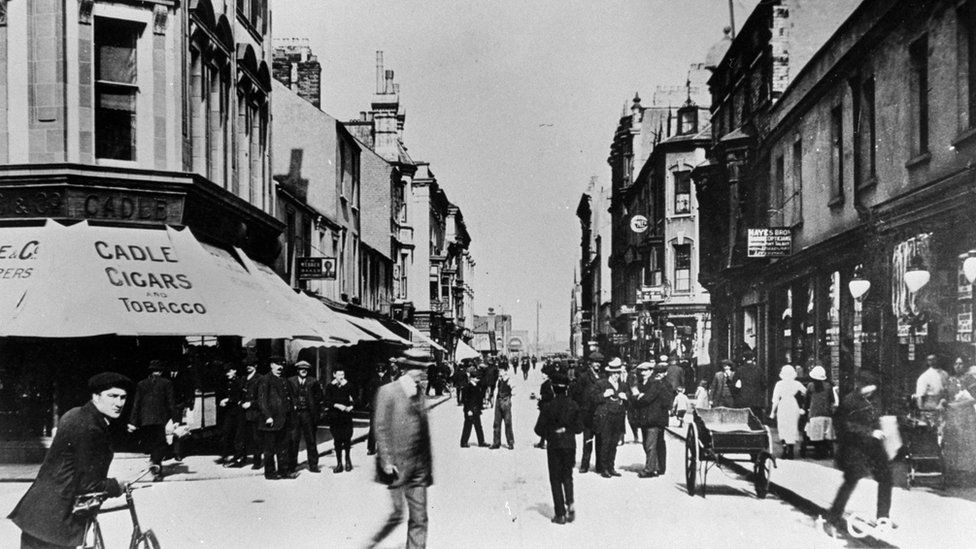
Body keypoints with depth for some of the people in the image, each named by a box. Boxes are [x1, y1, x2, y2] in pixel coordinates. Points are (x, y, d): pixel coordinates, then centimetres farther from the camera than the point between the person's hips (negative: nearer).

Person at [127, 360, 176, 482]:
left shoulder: (141, 384, 8)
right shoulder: (166, 383, 1)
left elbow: (136, 404, 6)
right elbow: (171, 403, -2)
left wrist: (133, 422, 7)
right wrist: (174, 419, 0)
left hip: (145, 421, 2)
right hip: (161, 419, -2)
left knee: (148, 443, 16)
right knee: (159, 445, 1)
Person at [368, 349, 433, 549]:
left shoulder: (418, 393, 12)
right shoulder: (388, 391, -7)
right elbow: (381, 429, -10)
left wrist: (428, 465, 14)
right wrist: (387, 461, -15)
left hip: (419, 466, 6)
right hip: (397, 466, -6)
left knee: (419, 518, 5)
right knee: (396, 514, -2)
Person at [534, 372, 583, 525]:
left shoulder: (548, 406, -11)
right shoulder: (573, 405, -3)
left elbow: (539, 429, -8)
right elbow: (579, 428, 2)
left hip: (554, 446, -2)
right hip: (570, 445, 3)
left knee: (556, 478, 7)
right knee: (567, 476, 18)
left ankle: (560, 514, 4)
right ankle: (570, 503, -5)